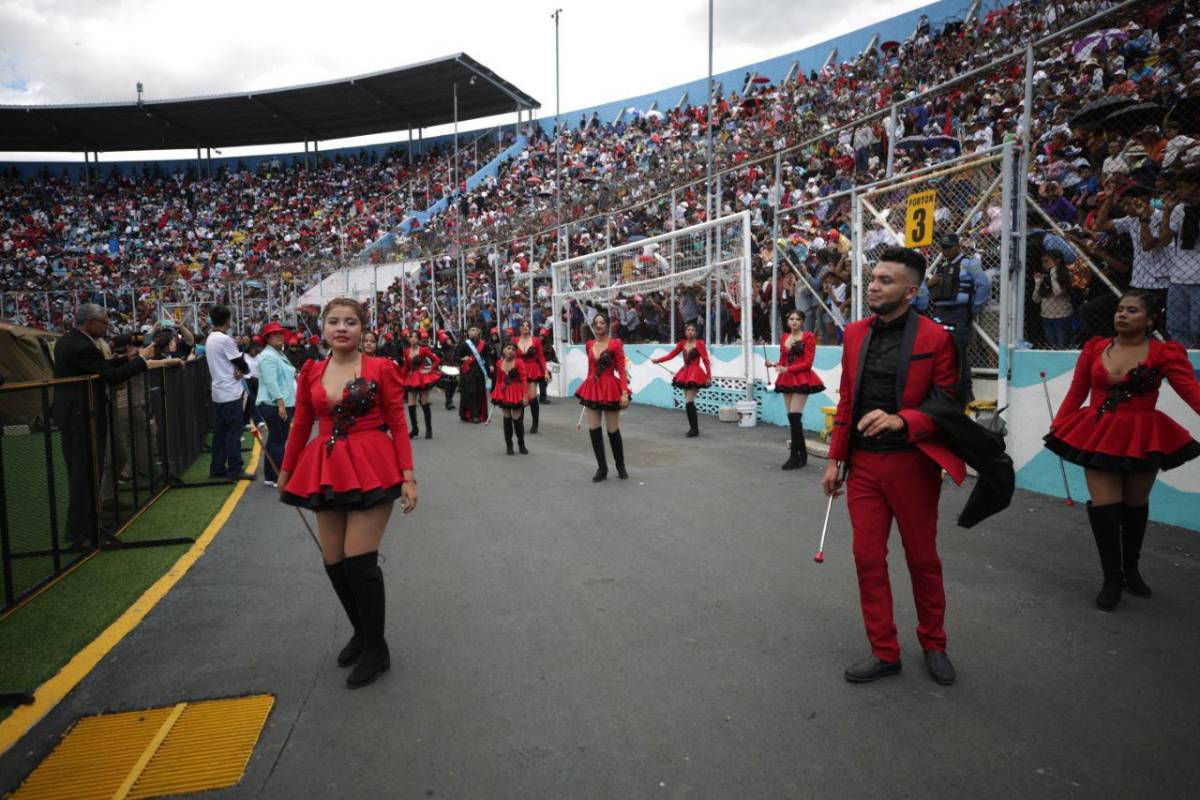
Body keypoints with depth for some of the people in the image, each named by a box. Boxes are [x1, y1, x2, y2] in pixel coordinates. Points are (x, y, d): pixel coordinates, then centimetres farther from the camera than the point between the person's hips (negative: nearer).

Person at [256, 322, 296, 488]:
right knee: (277, 440, -8)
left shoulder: (279, 354, 19)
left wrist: (288, 404, 25)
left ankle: (271, 476, 21)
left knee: (275, 440, 14)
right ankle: (279, 478, -4)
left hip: (283, 405, 10)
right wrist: (280, 404, -26)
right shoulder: (268, 356, -13)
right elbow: (271, 383, -21)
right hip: (274, 406, -10)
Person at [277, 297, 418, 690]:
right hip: (325, 471, 5)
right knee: (334, 563, 8)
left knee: (359, 560, -8)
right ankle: (361, 632, 32)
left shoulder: (380, 369, -3)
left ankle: (375, 649, 10)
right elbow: (300, 426, 15)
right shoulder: (311, 373, 8)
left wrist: (408, 476, -11)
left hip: (371, 468, -5)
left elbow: (398, 424, -5)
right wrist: (286, 473, 19)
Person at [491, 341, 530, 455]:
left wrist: (525, 395, -18)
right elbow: (498, 380, 12)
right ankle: (509, 445, 18)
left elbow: (524, 379, -13)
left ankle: (521, 444, 17)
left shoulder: (519, 362, -10)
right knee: (507, 419, 8)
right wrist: (495, 394, 12)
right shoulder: (499, 363, 3)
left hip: (516, 393, -4)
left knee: (517, 419, 0)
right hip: (504, 393, 4)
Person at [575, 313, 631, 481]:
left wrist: (624, 392, -18)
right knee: (593, 429, 2)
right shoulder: (589, 345, 8)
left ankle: (620, 466, 24)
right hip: (593, 388, 5)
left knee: (613, 430, 3)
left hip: (610, 388, -4)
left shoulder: (615, 343, -7)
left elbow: (621, 370, -10)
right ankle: (601, 468, 15)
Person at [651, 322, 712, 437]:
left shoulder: (699, 343, -8)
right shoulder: (682, 343, 8)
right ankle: (693, 427, 19)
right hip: (685, 374, 6)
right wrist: (658, 360, -2)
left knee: (689, 401, -12)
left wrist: (709, 376, -14)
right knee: (688, 402, 9)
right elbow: (671, 355, 8)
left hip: (695, 374, -6)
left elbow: (706, 360, -9)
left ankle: (694, 429, -2)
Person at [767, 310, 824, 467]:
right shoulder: (784, 338, 12)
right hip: (787, 380, 6)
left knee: (794, 416, -11)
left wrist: (788, 369, -19)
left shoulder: (808, 336, -5)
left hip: (801, 379, -6)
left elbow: (808, 363, -11)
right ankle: (802, 454, 17)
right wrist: (774, 364, -5)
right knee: (793, 418, 7)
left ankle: (795, 455, -4)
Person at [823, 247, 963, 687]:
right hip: (863, 464, 4)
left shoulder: (935, 338, -10)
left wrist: (900, 420, -27)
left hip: (912, 464, -4)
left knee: (923, 559, 12)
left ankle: (933, 645, 34)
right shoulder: (855, 333, 5)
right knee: (868, 557, 6)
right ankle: (884, 652, 21)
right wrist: (835, 459, 8)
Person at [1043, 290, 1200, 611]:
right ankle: (1112, 578, 8)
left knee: (1135, 505, 16)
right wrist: (1057, 425, 0)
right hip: (1098, 436, 1)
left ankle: (1131, 570, 36)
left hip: (1143, 438, 0)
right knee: (1103, 506, -6)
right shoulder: (1095, 348, 1)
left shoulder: (1165, 353, -5)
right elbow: (1075, 393, 5)